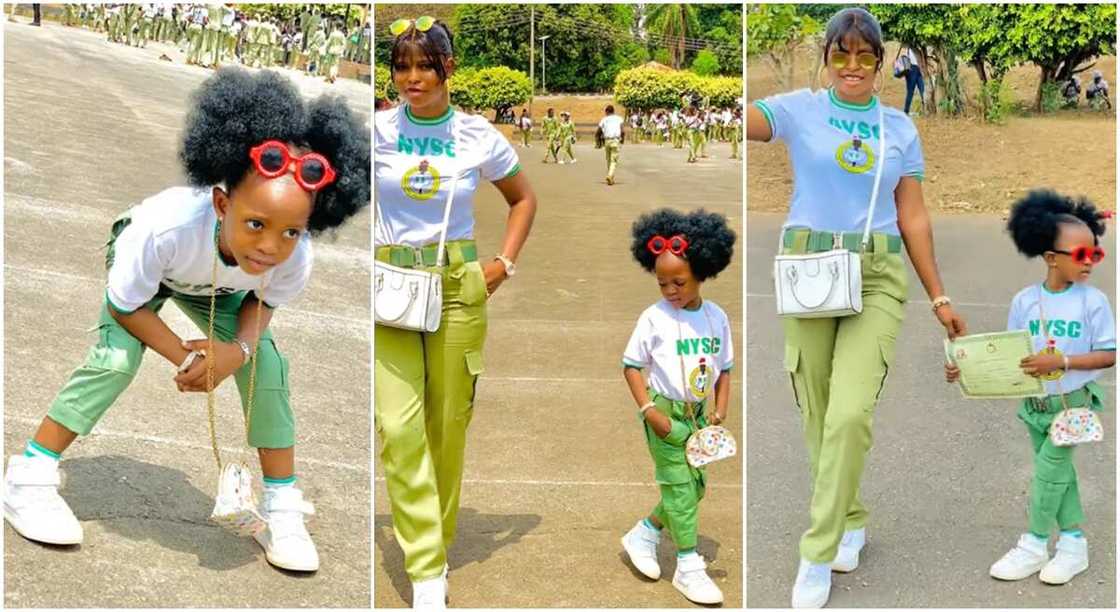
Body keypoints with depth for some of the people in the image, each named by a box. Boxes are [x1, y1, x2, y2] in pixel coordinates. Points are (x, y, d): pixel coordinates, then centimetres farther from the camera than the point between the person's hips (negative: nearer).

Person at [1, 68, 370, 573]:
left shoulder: (296, 257, -38)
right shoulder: (165, 226, -48)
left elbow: (264, 301, -13)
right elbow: (125, 307, -27)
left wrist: (239, 349, -31)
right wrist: (184, 356, -33)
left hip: (219, 287, 3)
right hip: (142, 266, -2)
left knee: (267, 365, -13)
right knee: (117, 358, -23)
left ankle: (282, 510, 1)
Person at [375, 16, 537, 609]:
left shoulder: (478, 136, 3)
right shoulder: (377, 129, 1)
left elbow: (524, 198, 15)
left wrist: (505, 262, 7)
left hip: (458, 285, 1)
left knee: (448, 424, 7)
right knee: (399, 426, -10)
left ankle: (437, 544, 27)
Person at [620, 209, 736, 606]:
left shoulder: (716, 317, -2)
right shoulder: (654, 318, -14)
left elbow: (725, 368, 8)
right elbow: (630, 365, -8)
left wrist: (720, 409, -2)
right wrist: (647, 409, -16)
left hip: (698, 413, 5)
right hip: (665, 413, -5)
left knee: (696, 486, 13)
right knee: (680, 488, -3)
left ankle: (642, 535, 30)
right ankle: (688, 568, 7)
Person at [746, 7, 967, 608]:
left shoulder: (900, 129, 11)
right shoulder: (799, 109, 3)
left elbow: (913, 218, 13)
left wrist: (939, 297, 12)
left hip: (878, 277, 0)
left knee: (849, 413, -14)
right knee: (818, 415, 6)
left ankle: (817, 555, -4)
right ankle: (850, 522, 30)